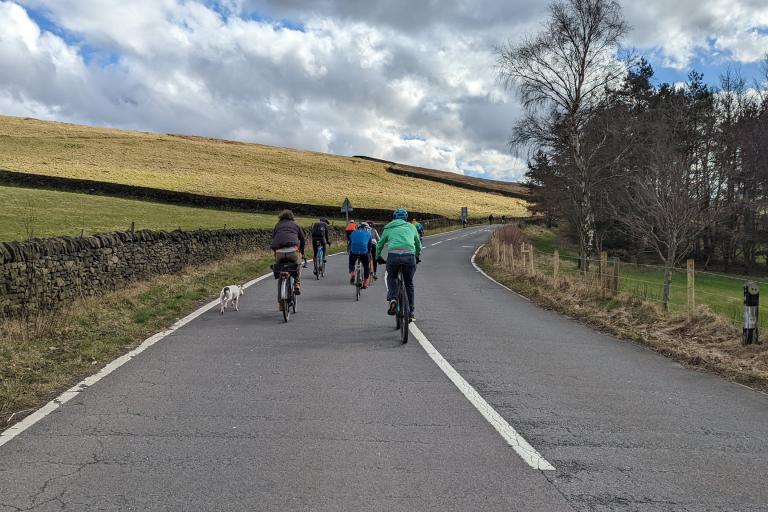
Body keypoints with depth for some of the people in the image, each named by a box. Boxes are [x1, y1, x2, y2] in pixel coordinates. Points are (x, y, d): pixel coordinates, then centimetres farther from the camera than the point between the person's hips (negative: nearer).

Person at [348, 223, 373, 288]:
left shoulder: (353, 233, 24)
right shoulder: (368, 233, 20)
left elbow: (350, 243, 27)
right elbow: (369, 245, 23)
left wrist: (350, 252, 38)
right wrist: (369, 254, 34)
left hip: (353, 252, 1)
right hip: (364, 252, -1)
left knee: (351, 264, 26)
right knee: (366, 267, 19)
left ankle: (352, 275, 0)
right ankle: (365, 283, 21)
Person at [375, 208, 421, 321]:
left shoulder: (388, 228, 22)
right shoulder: (411, 227, 24)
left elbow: (380, 244, 28)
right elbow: (418, 244, 35)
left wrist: (378, 257, 44)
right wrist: (417, 256, 50)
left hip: (394, 255, -1)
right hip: (409, 256, 1)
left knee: (391, 278, 25)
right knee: (409, 283, 17)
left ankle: (392, 299, 0)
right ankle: (411, 312, 20)